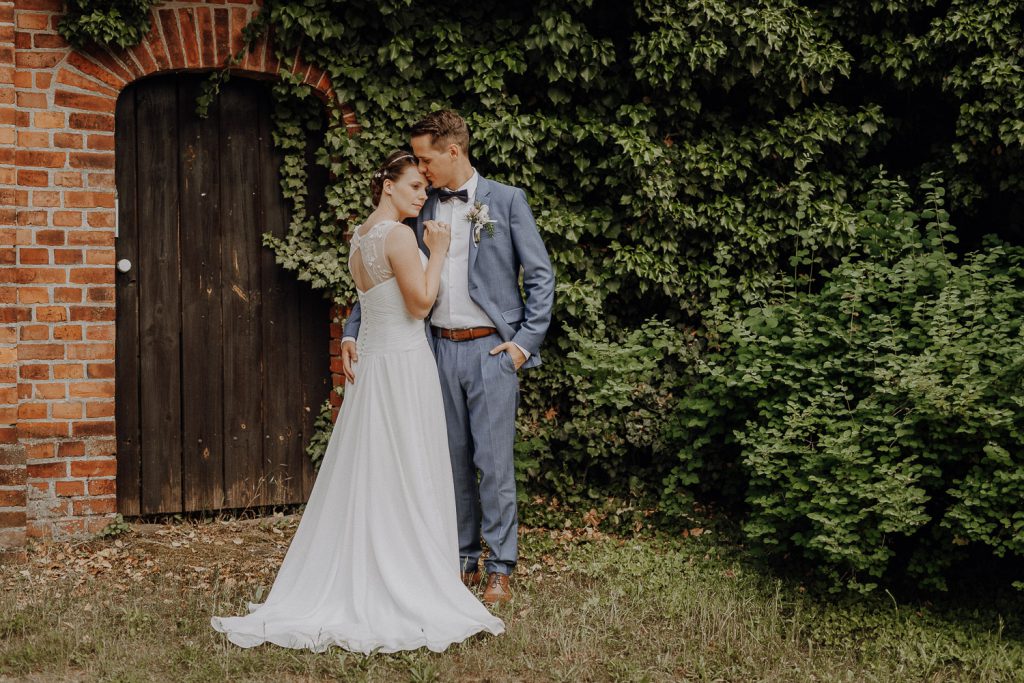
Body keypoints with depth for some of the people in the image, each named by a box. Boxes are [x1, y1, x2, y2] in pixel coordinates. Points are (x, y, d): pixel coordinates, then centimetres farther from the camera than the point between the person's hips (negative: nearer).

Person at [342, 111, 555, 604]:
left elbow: (541, 276, -1)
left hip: (490, 348, -4)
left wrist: (526, 341, -8)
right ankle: (463, 561, 21)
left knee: (493, 462, -3)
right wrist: (352, 330, 3)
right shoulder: (422, 208, 9)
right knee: (453, 461, 10)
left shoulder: (506, 201, -2)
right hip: (441, 347, 4)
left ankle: (500, 569, 6)